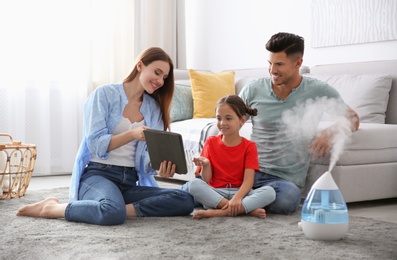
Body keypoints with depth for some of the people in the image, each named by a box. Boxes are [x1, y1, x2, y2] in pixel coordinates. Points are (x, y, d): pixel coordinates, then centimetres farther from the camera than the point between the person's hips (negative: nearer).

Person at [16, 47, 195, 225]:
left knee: (185, 201, -19)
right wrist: (132, 134, -26)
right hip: (98, 173, -5)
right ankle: (51, 208, -14)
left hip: (131, 181, 5)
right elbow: (95, 143, -11)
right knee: (113, 212, -39)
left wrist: (160, 168, -19)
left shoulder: (154, 108, 14)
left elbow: (149, 156, 5)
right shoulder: (104, 94, -1)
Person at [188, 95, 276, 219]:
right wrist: (205, 165, -18)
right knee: (194, 184, -30)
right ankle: (248, 209, -30)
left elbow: (248, 180, -9)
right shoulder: (211, 143, 7)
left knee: (269, 192, -27)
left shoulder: (249, 146, 3)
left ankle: (218, 212, -33)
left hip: (240, 192, 0)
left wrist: (237, 198, -28)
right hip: (215, 194, 1)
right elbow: (206, 180, 4)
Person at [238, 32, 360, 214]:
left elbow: (352, 119, 9)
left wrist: (331, 132, -15)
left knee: (288, 198, -38)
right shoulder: (253, 89, 6)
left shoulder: (319, 91, 3)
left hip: (284, 178, 0)